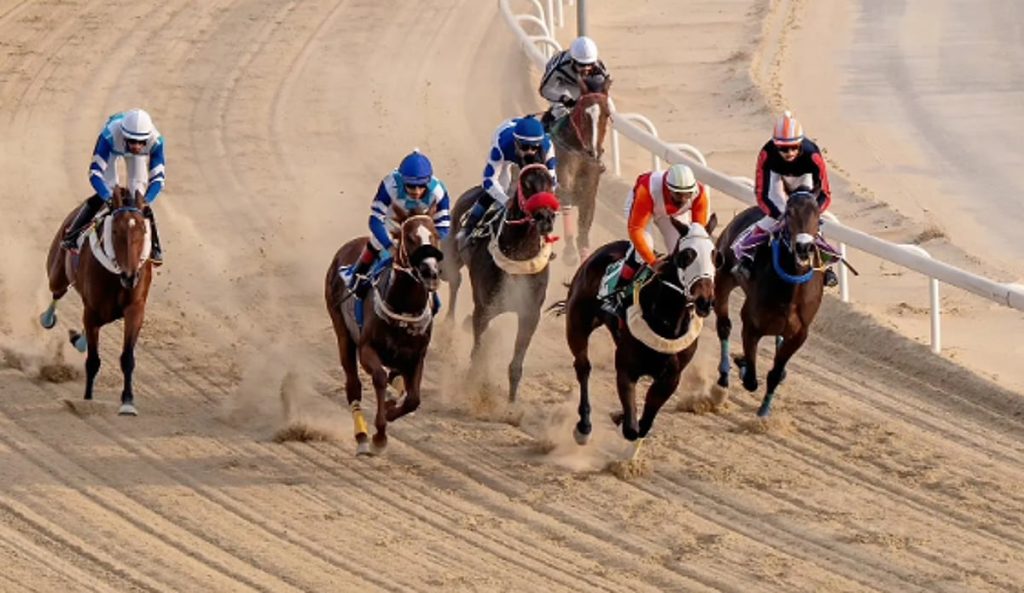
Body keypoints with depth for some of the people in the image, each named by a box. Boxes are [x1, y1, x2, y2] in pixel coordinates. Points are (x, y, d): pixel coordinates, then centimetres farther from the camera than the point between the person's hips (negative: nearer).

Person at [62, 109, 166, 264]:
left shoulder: (155, 142, -41)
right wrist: (109, 198, -60)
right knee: (105, 192, -15)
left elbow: (157, 178, -36)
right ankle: (71, 236, -4)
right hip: (112, 147, -2)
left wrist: (146, 202, -53)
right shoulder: (110, 135, -47)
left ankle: (154, 247, 12)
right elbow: (95, 172, -46)